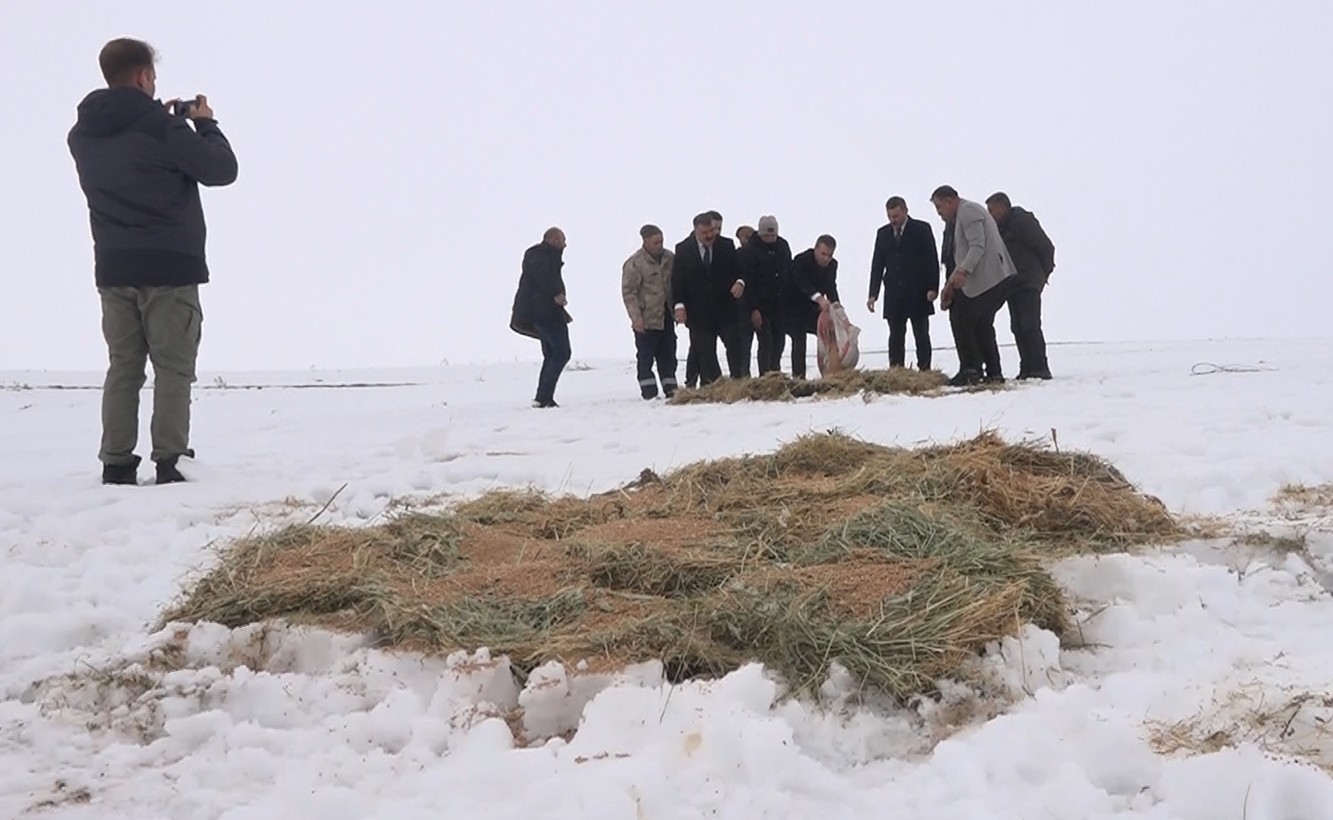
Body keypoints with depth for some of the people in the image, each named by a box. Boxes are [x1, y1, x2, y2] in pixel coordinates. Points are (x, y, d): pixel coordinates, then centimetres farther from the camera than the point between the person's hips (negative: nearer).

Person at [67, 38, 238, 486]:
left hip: (112, 269, 6)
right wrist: (205, 124, 7)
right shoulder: (161, 127, -12)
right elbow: (222, 170, -8)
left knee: (123, 367, 10)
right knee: (173, 369, -1)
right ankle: (168, 462, -4)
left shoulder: (82, 134, 8)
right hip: (169, 267, -6)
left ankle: (116, 463, 8)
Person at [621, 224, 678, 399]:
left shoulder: (670, 258, 7)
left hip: (666, 316, 5)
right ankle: (648, 391, 4)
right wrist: (636, 317, -17)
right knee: (646, 356, -2)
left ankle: (670, 389, 16)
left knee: (668, 355, 9)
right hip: (646, 319, -5)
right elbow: (628, 292, -11)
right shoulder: (634, 263, -10)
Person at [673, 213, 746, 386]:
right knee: (705, 353, 2)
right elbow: (677, 280, 0)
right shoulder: (683, 250, 1)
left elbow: (739, 269, 10)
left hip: (726, 309, 1)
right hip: (698, 312, -1)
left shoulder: (727, 246, 4)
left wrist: (740, 282, -13)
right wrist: (679, 305, -11)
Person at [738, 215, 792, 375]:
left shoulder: (783, 246, 7)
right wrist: (753, 309, -18)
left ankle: (775, 372, 21)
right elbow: (747, 282, -13)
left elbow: (790, 273, 17)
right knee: (766, 340, -10)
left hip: (779, 303, 6)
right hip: (760, 305, -6)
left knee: (779, 340, 8)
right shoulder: (749, 251, -11)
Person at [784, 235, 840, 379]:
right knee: (799, 339, -17)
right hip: (794, 307, -6)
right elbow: (803, 283, -41)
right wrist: (819, 299, -57)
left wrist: (835, 303, -37)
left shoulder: (832, 264, -5)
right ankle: (798, 375, -17)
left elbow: (831, 287, -15)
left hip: (813, 307, 7)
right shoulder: (801, 261, -25)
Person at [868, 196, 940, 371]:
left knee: (921, 335, 2)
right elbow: (877, 265, 8)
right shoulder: (883, 234, 10)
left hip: (918, 295, -3)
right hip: (893, 295, 3)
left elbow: (932, 260, -3)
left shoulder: (922, 229, 0)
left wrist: (932, 288, -12)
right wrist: (873, 294, -1)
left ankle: (924, 371, 4)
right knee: (896, 336, 3)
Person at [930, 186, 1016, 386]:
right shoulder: (965, 213, 26)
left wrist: (963, 271, -30)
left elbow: (978, 246, -19)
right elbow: (965, 254, 28)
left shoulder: (968, 211, -6)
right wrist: (951, 284, 23)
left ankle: (971, 370, -7)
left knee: (960, 320, -6)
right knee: (982, 324, 12)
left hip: (986, 278, -10)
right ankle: (993, 372, 12)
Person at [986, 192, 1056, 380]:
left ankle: (1040, 368, -14)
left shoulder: (1022, 220, -10)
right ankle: (1027, 369, 10)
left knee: (1030, 325, -14)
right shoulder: (1001, 227, 17)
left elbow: (1046, 247, -10)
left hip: (1028, 284, -9)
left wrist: (1044, 272, -1)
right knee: (1018, 327, 6)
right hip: (1013, 284, 9)